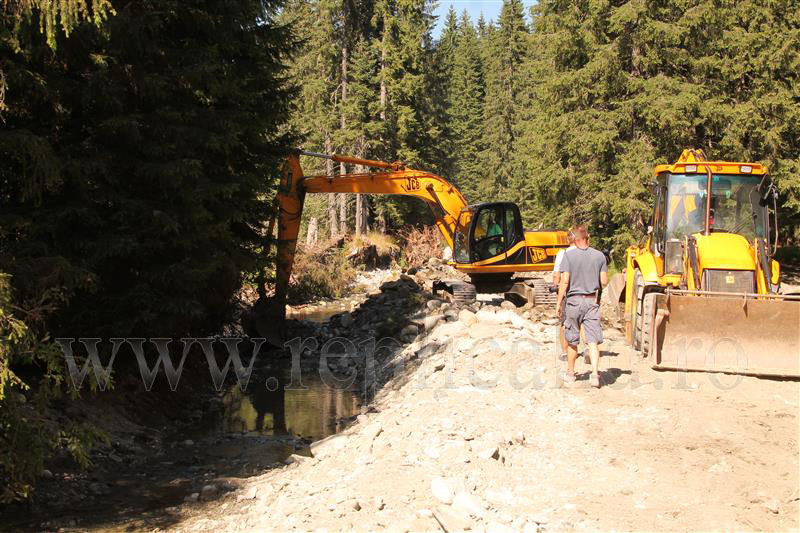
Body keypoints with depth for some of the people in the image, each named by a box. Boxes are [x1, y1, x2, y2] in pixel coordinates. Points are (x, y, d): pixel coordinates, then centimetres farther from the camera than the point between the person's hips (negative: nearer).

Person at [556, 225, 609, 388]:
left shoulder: (569, 255, -8)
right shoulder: (599, 256, 0)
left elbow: (564, 281, -12)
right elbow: (604, 282, 1)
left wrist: (559, 302, -4)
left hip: (573, 300, -1)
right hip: (592, 301, 1)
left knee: (572, 340, 11)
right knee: (593, 340, 0)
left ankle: (570, 373, 23)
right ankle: (595, 374, -11)